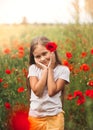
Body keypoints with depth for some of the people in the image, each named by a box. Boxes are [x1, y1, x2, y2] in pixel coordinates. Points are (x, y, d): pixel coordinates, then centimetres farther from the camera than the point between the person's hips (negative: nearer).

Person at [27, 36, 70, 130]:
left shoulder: (63, 70, -5)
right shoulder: (33, 68, -1)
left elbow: (52, 92, -15)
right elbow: (37, 91, -13)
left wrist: (50, 68, -10)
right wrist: (45, 69, -12)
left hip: (54, 117, -2)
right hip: (35, 116, 2)